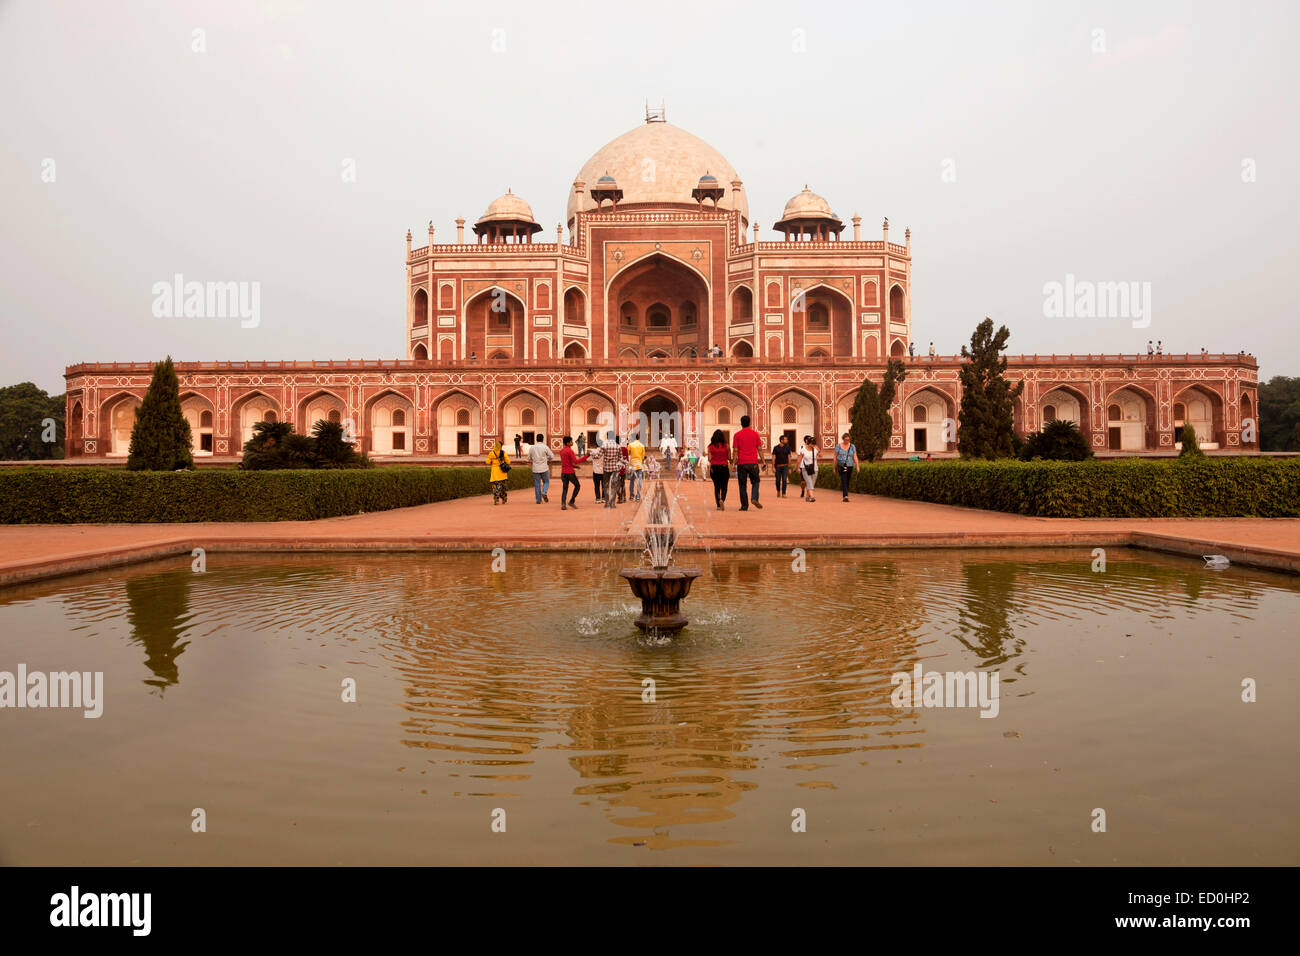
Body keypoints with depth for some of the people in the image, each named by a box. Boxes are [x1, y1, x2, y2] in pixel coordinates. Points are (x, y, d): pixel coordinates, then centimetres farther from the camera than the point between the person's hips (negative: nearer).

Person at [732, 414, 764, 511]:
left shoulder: (737, 435, 2)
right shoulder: (755, 434, 5)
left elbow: (735, 451, -3)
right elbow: (759, 449, 4)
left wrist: (734, 464, -1)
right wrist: (763, 462, 8)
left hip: (741, 463, 0)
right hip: (753, 463, 1)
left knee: (742, 485, 6)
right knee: (755, 482, 14)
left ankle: (744, 506, 4)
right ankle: (754, 498, -10)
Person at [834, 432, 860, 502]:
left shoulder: (852, 446, 4)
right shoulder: (838, 446, 0)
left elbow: (855, 457, 0)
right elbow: (835, 457, 4)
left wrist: (857, 466, -11)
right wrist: (834, 468, 5)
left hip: (850, 466, 3)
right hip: (841, 466, -3)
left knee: (847, 482, 9)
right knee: (843, 480, -17)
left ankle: (845, 496, 21)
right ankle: (845, 496, -28)